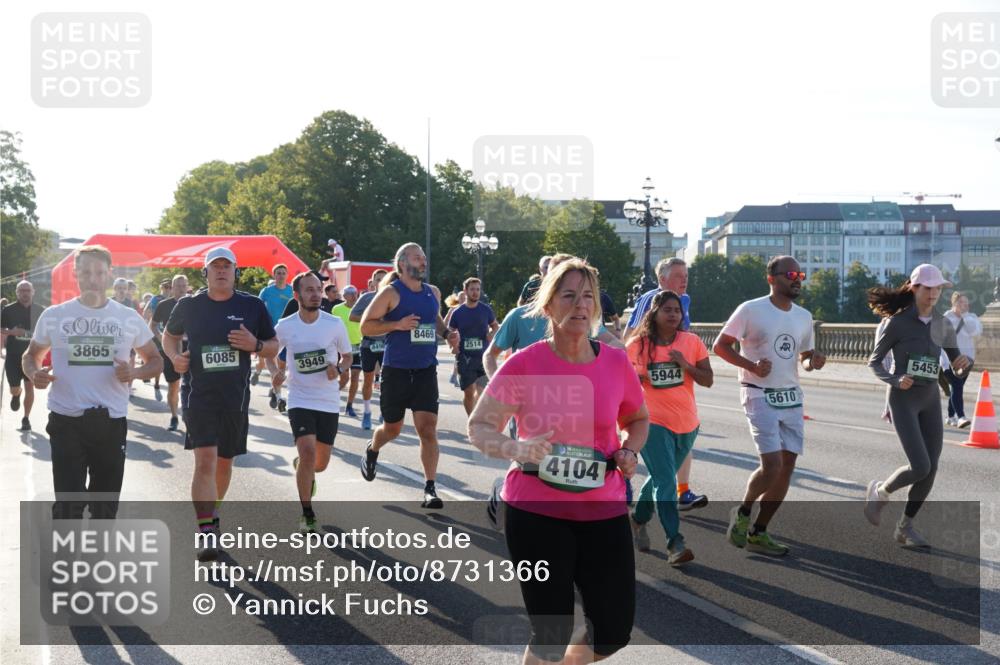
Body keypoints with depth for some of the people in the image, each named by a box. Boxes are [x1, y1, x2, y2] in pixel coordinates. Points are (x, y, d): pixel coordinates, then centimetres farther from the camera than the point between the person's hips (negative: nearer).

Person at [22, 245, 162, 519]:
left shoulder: (129, 318, 5)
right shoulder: (53, 316, 3)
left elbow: (155, 361, 12)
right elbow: (31, 355, 15)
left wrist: (134, 373, -10)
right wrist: (34, 373, -9)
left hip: (112, 421, 2)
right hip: (66, 421, -2)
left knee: (106, 504, 12)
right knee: (68, 504, -5)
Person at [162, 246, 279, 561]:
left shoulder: (253, 306, 2)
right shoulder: (189, 305, 2)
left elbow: (274, 347, 9)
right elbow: (169, 335, 19)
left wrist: (255, 345, -13)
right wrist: (174, 356, -1)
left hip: (235, 397, 2)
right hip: (198, 394, -2)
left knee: (224, 462, 15)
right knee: (205, 461, -15)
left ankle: (212, 511, 42)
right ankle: (207, 534, -17)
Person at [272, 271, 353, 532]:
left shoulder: (335, 324, -4)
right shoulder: (284, 327, -4)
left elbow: (347, 357, 8)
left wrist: (338, 369, -13)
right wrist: (277, 371, -7)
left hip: (329, 402, 2)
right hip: (300, 400, -2)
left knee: (321, 463, 9)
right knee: (308, 452, -19)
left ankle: (301, 467, 48)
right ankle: (307, 515, -3)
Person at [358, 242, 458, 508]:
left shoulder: (433, 292, 9)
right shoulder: (391, 292, -8)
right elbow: (365, 326, -9)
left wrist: (447, 333, 6)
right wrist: (397, 324, -22)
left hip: (426, 371, 3)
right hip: (396, 370, -3)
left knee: (428, 428, -9)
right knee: (392, 428, 13)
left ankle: (430, 488, -6)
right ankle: (372, 451, 48)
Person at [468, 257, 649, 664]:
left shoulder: (617, 363, -1)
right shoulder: (524, 364, -10)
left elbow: (638, 420, 17)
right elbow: (478, 426, -4)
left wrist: (630, 451, -4)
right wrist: (515, 449, -24)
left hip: (604, 511, 4)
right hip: (535, 511, -3)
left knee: (615, 630, 8)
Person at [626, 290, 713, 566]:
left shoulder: (691, 342, 1)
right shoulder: (638, 345, -4)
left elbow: (707, 380, -1)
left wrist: (686, 365, -16)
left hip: (687, 424, 4)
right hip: (653, 422, -4)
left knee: (660, 478, 20)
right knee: (666, 483, -13)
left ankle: (639, 520, 42)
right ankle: (675, 543, -13)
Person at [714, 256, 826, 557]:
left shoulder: (804, 317, 10)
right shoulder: (751, 310, -8)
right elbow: (720, 346, -6)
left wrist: (814, 361, -3)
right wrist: (752, 365, -19)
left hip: (792, 398, 7)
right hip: (760, 396, -7)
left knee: (787, 468, 4)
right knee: (771, 466, -16)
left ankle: (758, 534, 16)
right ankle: (742, 513, 12)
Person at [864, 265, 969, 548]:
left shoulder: (943, 325, 5)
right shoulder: (897, 322, -10)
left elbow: (957, 365, 11)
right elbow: (874, 362, -3)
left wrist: (965, 362, -14)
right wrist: (895, 380, -22)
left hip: (930, 401, 5)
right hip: (902, 400, -5)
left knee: (931, 469, 1)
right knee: (920, 468, -16)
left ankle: (905, 526, 17)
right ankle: (880, 491, 14)